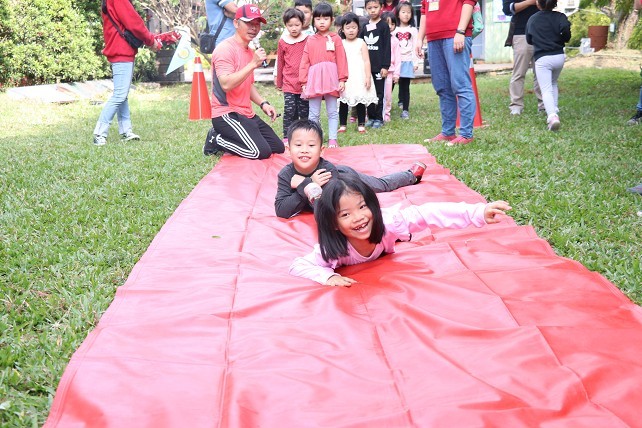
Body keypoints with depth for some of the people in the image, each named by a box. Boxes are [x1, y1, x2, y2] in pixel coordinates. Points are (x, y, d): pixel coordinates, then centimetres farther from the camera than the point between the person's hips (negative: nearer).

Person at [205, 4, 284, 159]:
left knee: (278, 148, 8)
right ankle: (216, 140, 0)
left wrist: (263, 103, 8)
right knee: (261, 152, -22)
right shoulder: (225, 48, -15)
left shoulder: (250, 51, 14)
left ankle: (222, 136, 15)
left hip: (246, 114, 9)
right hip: (227, 114, -9)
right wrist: (253, 64, -28)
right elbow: (226, 85, -27)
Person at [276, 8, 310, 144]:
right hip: (289, 83, 0)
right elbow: (280, 63, 12)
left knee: (304, 111, 6)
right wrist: (279, 82, 17)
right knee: (289, 110, -5)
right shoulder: (283, 41, 4)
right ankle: (287, 137, 2)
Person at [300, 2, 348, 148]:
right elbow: (305, 62, 6)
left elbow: (341, 60, 0)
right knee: (314, 113, 6)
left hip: (331, 79, -1)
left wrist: (342, 80, -7)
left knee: (332, 112, 6)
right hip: (314, 79, 1)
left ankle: (332, 139, 12)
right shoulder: (310, 40, 9)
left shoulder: (335, 38, 4)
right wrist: (304, 82, -1)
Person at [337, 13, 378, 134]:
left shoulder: (361, 43, 2)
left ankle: (361, 124, 9)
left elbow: (366, 61, -1)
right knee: (343, 102, 3)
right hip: (345, 78, 1)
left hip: (359, 77, -1)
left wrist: (368, 77, -8)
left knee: (360, 101, 1)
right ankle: (342, 125, 11)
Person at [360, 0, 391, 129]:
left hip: (379, 66, -4)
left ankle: (379, 118, 6)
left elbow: (387, 47, -6)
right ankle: (371, 117, 15)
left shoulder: (384, 26, -2)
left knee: (379, 93, 1)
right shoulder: (364, 27, 11)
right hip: (366, 65, 4)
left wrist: (385, 66, -11)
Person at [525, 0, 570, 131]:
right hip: (559, 56, 2)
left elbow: (529, 40, 19)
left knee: (546, 90, -9)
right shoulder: (559, 16, 4)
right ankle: (554, 110, 21)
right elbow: (565, 29, -14)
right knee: (553, 83, 28)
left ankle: (552, 115, -32)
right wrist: (561, 41, 5)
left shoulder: (532, 19, 9)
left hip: (541, 58, -2)